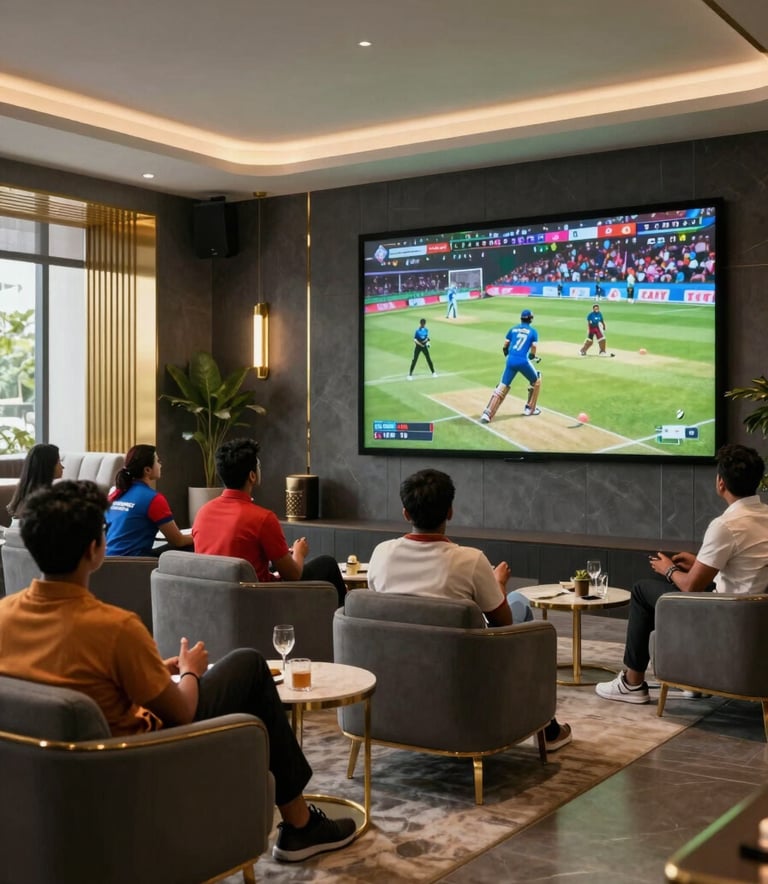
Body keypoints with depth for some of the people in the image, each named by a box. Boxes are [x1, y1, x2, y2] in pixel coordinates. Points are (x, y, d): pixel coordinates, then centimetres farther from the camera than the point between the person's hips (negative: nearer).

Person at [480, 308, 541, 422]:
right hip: (523, 361, -3)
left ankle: (487, 413, -12)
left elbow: (505, 348, 10)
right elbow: (533, 351, -3)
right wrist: (534, 357, 18)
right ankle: (529, 409, 27)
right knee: (536, 381, 24)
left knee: (502, 386, 3)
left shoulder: (513, 329, 15)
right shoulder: (533, 331, 7)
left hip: (510, 360, 3)